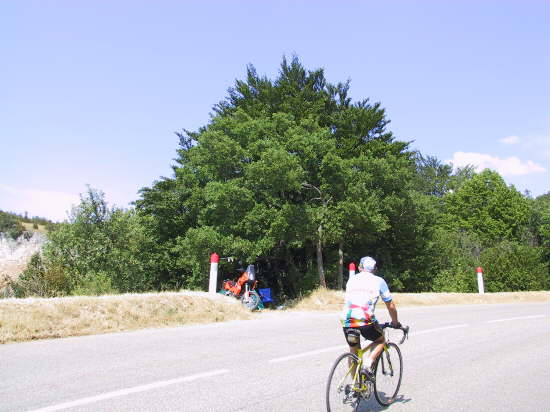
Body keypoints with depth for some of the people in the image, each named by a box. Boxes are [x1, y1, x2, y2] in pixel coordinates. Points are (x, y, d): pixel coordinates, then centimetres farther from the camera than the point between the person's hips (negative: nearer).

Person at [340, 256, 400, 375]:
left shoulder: (351, 279, 22)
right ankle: (368, 362, 2)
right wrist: (395, 322, 36)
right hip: (365, 321, -4)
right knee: (381, 341, 24)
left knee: (353, 350, 24)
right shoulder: (378, 281, 12)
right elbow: (390, 306, 19)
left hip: (347, 321, 4)